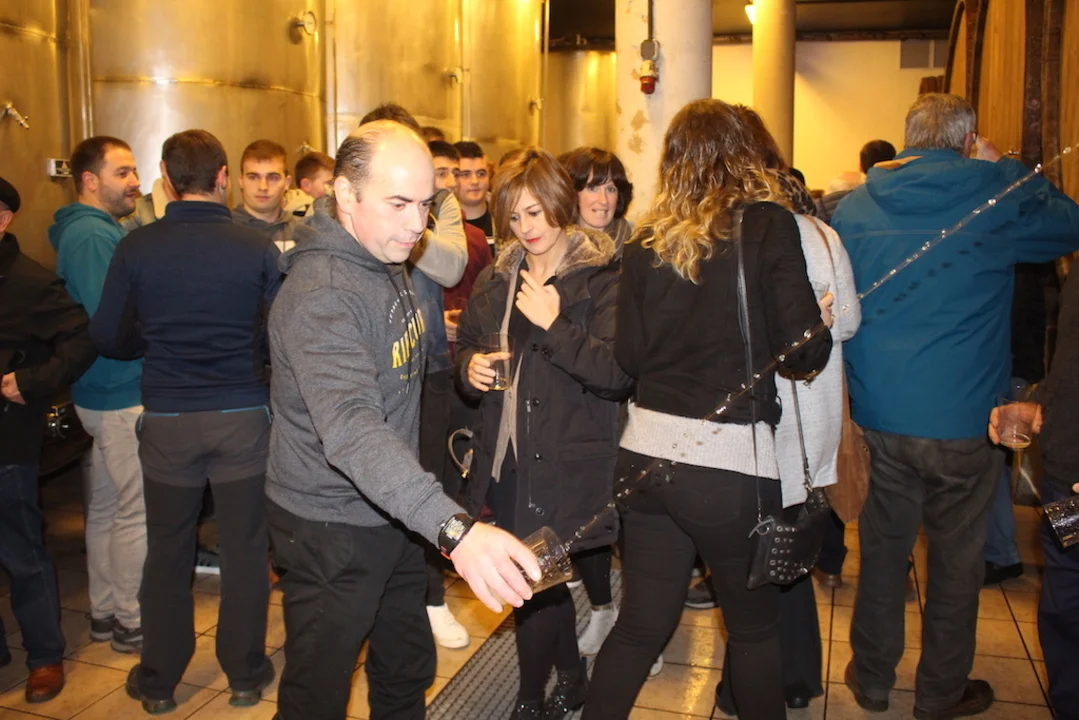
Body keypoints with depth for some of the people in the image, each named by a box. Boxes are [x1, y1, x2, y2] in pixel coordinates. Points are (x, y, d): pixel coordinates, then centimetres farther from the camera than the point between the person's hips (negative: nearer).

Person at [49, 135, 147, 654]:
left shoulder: (98, 230, 14)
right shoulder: (93, 235, -17)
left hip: (103, 393, 10)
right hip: (122, 396, -10)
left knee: (105, 507, 17)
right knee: (139, 511, -1)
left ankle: (104, 612, 29)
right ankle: (132, 621, 12)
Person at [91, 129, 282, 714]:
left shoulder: (136, 248, -6)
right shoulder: (257, 249, -8)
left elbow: (109, 337, 0)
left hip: (167, 419, 1)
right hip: (242, 415, -1)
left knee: (167, 552, 15)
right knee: (244, 549, 11)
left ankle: (158, 681, 29)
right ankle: (245, 675, 24)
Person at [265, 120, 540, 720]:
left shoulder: (387, 262, 3)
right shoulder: (321, 294, -29)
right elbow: (353, 431, -42)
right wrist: (454, 528, -53)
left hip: (394, 513, 9)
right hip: (333, 528, -8)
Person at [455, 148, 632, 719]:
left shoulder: (601, 278, -9)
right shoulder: (495, 279, 10)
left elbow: (620, 371, -17)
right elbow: (466, 345, 21)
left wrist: (554, 326, -23)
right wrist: (470, 367, -1)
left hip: (567, 461, -6)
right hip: (507, 456, 6)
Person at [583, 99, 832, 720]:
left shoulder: (648, 239, 5)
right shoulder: (769, 225, -6)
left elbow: (630, 352, 7)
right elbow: (804, 349, -10)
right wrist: (821, 329, 11)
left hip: (648, 452, 4)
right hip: (732, 459, -3)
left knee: (641, 623, 16)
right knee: (756, 626, 19)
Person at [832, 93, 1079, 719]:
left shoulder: (855, 207, 2)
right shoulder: (994, 195, -8)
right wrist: (1006, 170, 11)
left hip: (877, 415, 3)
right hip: (964, 418, -3)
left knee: (883, 546, 16)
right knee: (957, 556, 13)